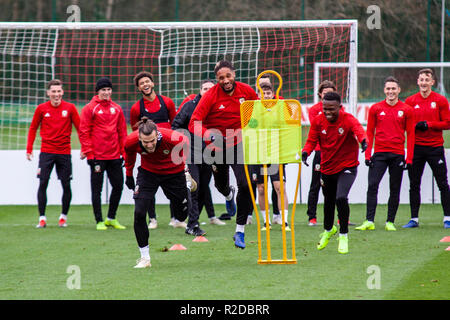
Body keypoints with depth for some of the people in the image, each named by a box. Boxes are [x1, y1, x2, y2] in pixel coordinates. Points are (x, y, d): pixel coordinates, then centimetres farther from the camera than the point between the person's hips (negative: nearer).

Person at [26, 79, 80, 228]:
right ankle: (42, 218, 0)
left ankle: (64, 216, 18)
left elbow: (80, 128, 3)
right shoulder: (42, 108, 1)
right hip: (46, 152, 0)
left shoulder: (70, 108, 0)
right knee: (43, 184, -6)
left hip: (64, 153, 0)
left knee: (66, 185, 1)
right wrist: (29, 149, 3)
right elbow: (33, 128, 9)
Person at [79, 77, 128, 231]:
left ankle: (111, 218, 22)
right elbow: (84, 132, -5)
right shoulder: (89, 108, -3)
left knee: (118, 186, 7)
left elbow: (122, 131, 15)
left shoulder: (117, 109, 11)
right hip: (97, 157, -5)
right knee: (97, 189, 0)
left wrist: (123, 152, 9)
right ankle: (99, 221, 6)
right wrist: (88, 152, -11)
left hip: (114, 155, 5)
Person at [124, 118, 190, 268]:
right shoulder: (131, 141, -28)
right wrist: (129, 175, 8)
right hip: (148, 172, 1)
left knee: (182, 213, 6)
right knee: (139, 212, -15)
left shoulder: (172, 138, -35)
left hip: (173, 173, -1)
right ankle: (144, 258, -5)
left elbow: (185, 142, -9)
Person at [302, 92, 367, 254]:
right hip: (327, 167, 5)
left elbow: (358, 130, -40)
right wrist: (305, 151, -26)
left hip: (347, 167, -5)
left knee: (341, 198, -24)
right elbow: (312, 140, -3)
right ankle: (328, 229, 51)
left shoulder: (348, 120, -21)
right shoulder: (318, 121, -7)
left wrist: (363, 140, -64)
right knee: (328, 201, 21)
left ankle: (343, 236, -5)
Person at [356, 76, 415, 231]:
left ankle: (390, 222, 13)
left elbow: (410, 135, 5)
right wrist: (368, 154, 0)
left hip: (397, 155, 0)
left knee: (395, 190, 4)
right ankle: (369, 221, -12)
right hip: (379, 154, 0)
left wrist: (409, 158, -1)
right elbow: (370, 132, 8)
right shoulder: (375, 108, 5)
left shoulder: (406, 110, 3)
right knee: (372, 185, -11)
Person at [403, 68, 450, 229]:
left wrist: (428, 125, -14)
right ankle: (414, 219, 9)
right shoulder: (410, 101, 6)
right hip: (416, 147, 2)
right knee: (414, 184, 3)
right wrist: (415, 126, -11)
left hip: (435, 147, -2)